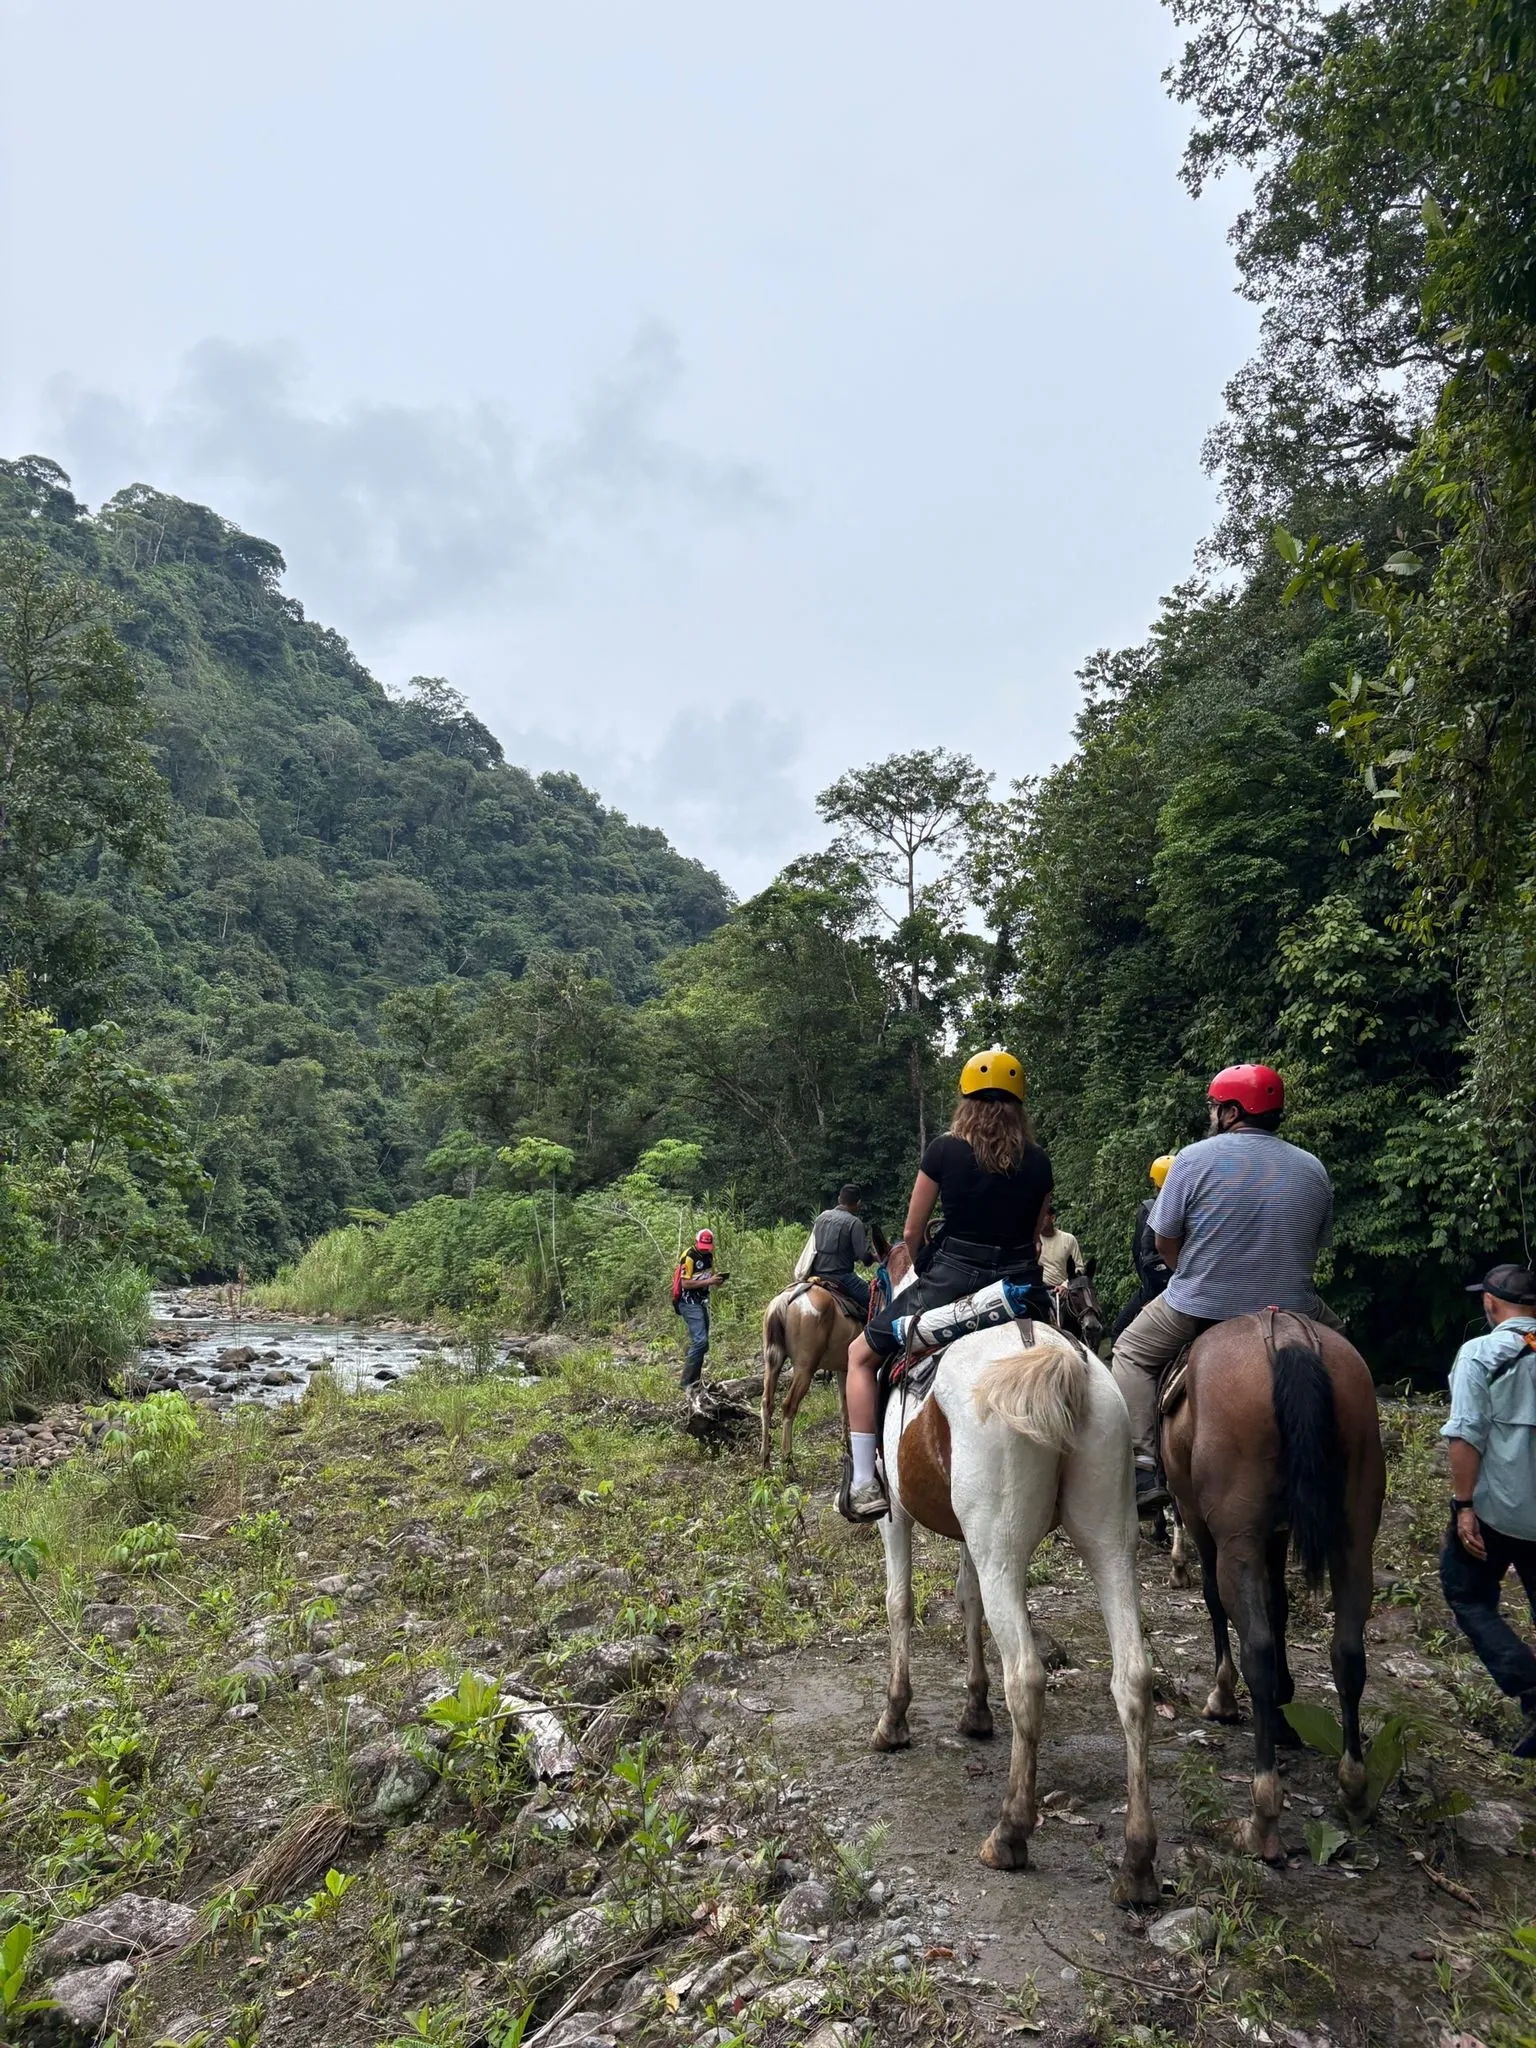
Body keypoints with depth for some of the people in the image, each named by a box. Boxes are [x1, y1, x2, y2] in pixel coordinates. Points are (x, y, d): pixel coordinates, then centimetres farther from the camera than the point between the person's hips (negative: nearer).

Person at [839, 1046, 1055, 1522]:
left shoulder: (944, 1150, -5)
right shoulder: (1038, 1162, 4)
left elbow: (912, 1234, 3)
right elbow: (1035, 1237, 11)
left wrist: (900, 1289, 19)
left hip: (951, 1279, -3)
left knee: (860, 1355, 15)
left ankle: (864, 1485, 7)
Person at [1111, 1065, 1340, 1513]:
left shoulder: (1195, 1158, -8)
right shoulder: (1313, 1170, 4)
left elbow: (1164, 1242, -5)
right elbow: (1318, 1244, 11)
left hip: (1199, 1306, -3)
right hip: (1289, 1305, 3)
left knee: (1132, 1354, 19)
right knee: (1334, 1333, 34)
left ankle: (1143, 1470, 5)